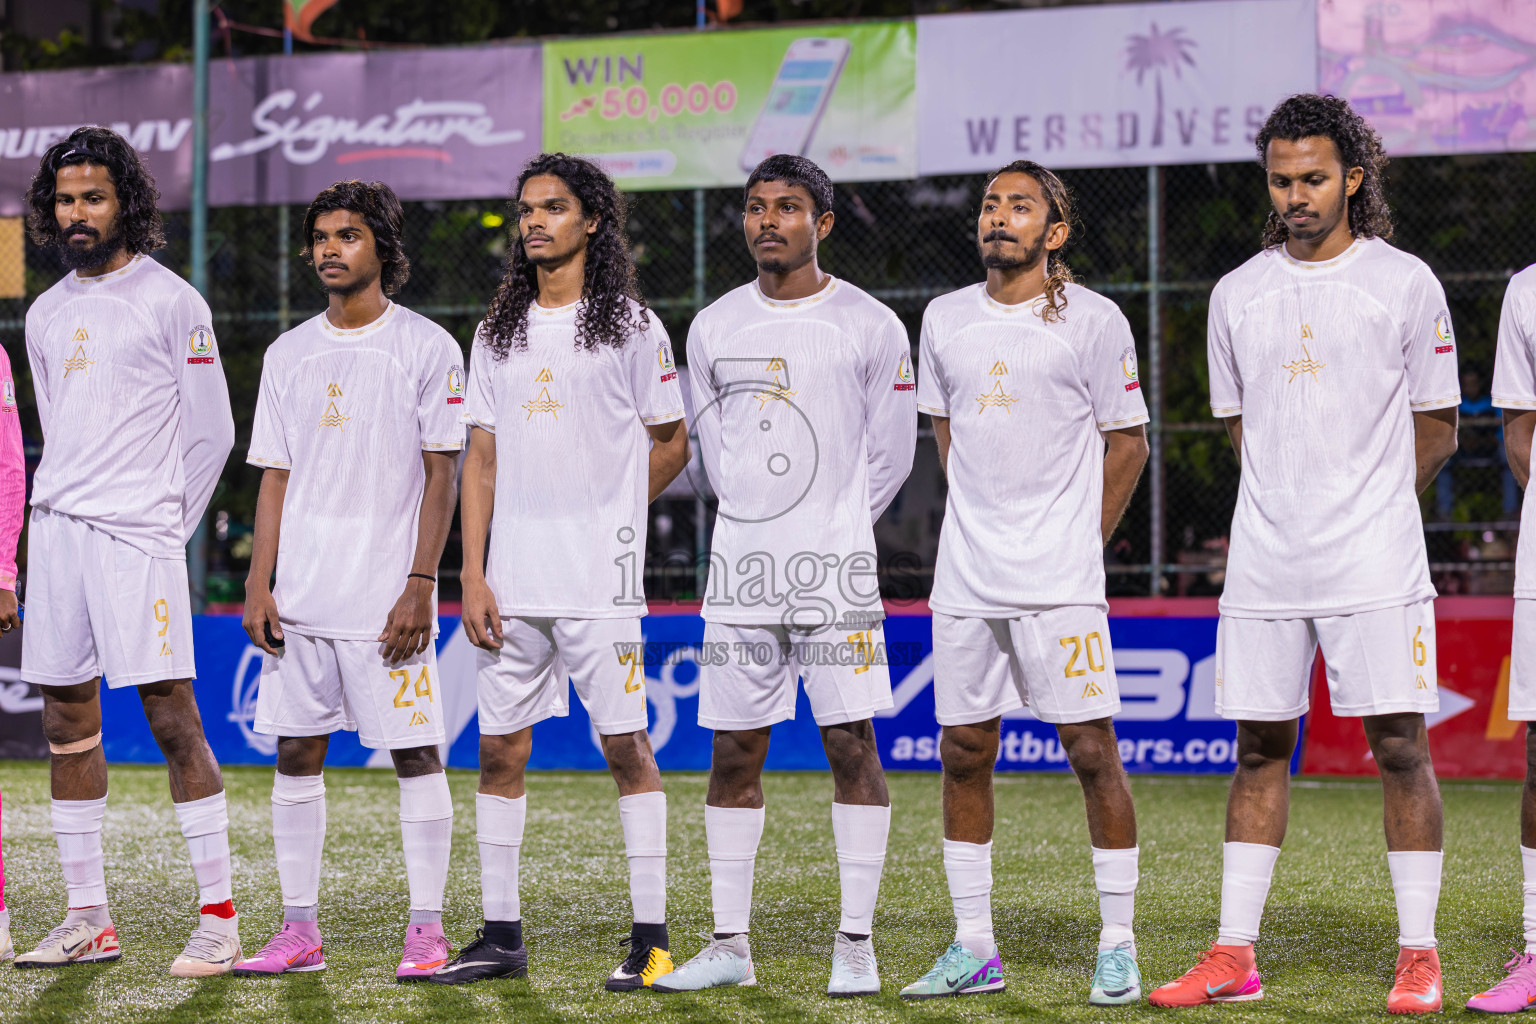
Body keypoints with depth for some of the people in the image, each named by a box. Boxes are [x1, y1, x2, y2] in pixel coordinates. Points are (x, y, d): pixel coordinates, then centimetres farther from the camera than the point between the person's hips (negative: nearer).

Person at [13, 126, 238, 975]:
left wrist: (167, 531, -1)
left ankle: (219, 918, -8)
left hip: (138, 532, -6)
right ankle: (87, 920, 12)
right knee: (67, 723, 6)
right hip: (56, 530, 6)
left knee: (172, 717, -10)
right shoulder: (45, 314, 16)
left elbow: (211, 432, -1)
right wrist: (63, 513, 13)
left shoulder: (170, 301, -2)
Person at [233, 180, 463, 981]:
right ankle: (299, 929, 11)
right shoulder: (289, 353, 13)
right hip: (301, 598, 5)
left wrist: (421, 585, -12)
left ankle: (426, 929, 1)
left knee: (414, 751, -4)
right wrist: (258, 585, 4)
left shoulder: (426, 347, -1)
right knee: (297, 752, 5)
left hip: (388, 598, -5)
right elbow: (276, 478, 13)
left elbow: (441, 476, -4)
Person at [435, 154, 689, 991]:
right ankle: (501, 935, 12)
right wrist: (472, 574, 4)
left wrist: (603, 513, 5)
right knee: (499, 748, 5)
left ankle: (651, 937, -1)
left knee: (626, 744, -4)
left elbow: (672, 446, 6)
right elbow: (482, 459, 11)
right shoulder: (499, 332, 14)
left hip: (599, 577, -5)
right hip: (512, 579, 5)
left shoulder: (630, 325, 1)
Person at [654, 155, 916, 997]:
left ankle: (855, 944, 2)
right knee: (734, 752, 5)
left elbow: (891, 453, 6)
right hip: (739, 570, 3)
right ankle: (729, 943, 12)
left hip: (835, 570, -3)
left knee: (851, 746, -4)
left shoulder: (869, 326, -1)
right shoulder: (713, 328, 9)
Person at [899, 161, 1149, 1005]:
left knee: (1092, 749, -6)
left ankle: (1117, 946, 2)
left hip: (1061, 581, -5)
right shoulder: (944, 320, 10)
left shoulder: (1094, 322, -2)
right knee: (963, 752, 6)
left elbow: (1126, 443, 3)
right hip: (965, 578, 5)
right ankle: (973, 948, 14)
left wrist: (1080, 541, 3)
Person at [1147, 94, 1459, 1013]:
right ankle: (1234, 959, 10)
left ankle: (1419, 959, 3)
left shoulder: (1406, 283, 1)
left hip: (1375, 565, -3)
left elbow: (1436, 427, 7)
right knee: (1260, 747, 6)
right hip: (1264, 562, 3)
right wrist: (1290, 506, 12)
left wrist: (1365, 507, 7)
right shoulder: (1238, 294, 9)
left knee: (1400, 745, -3)